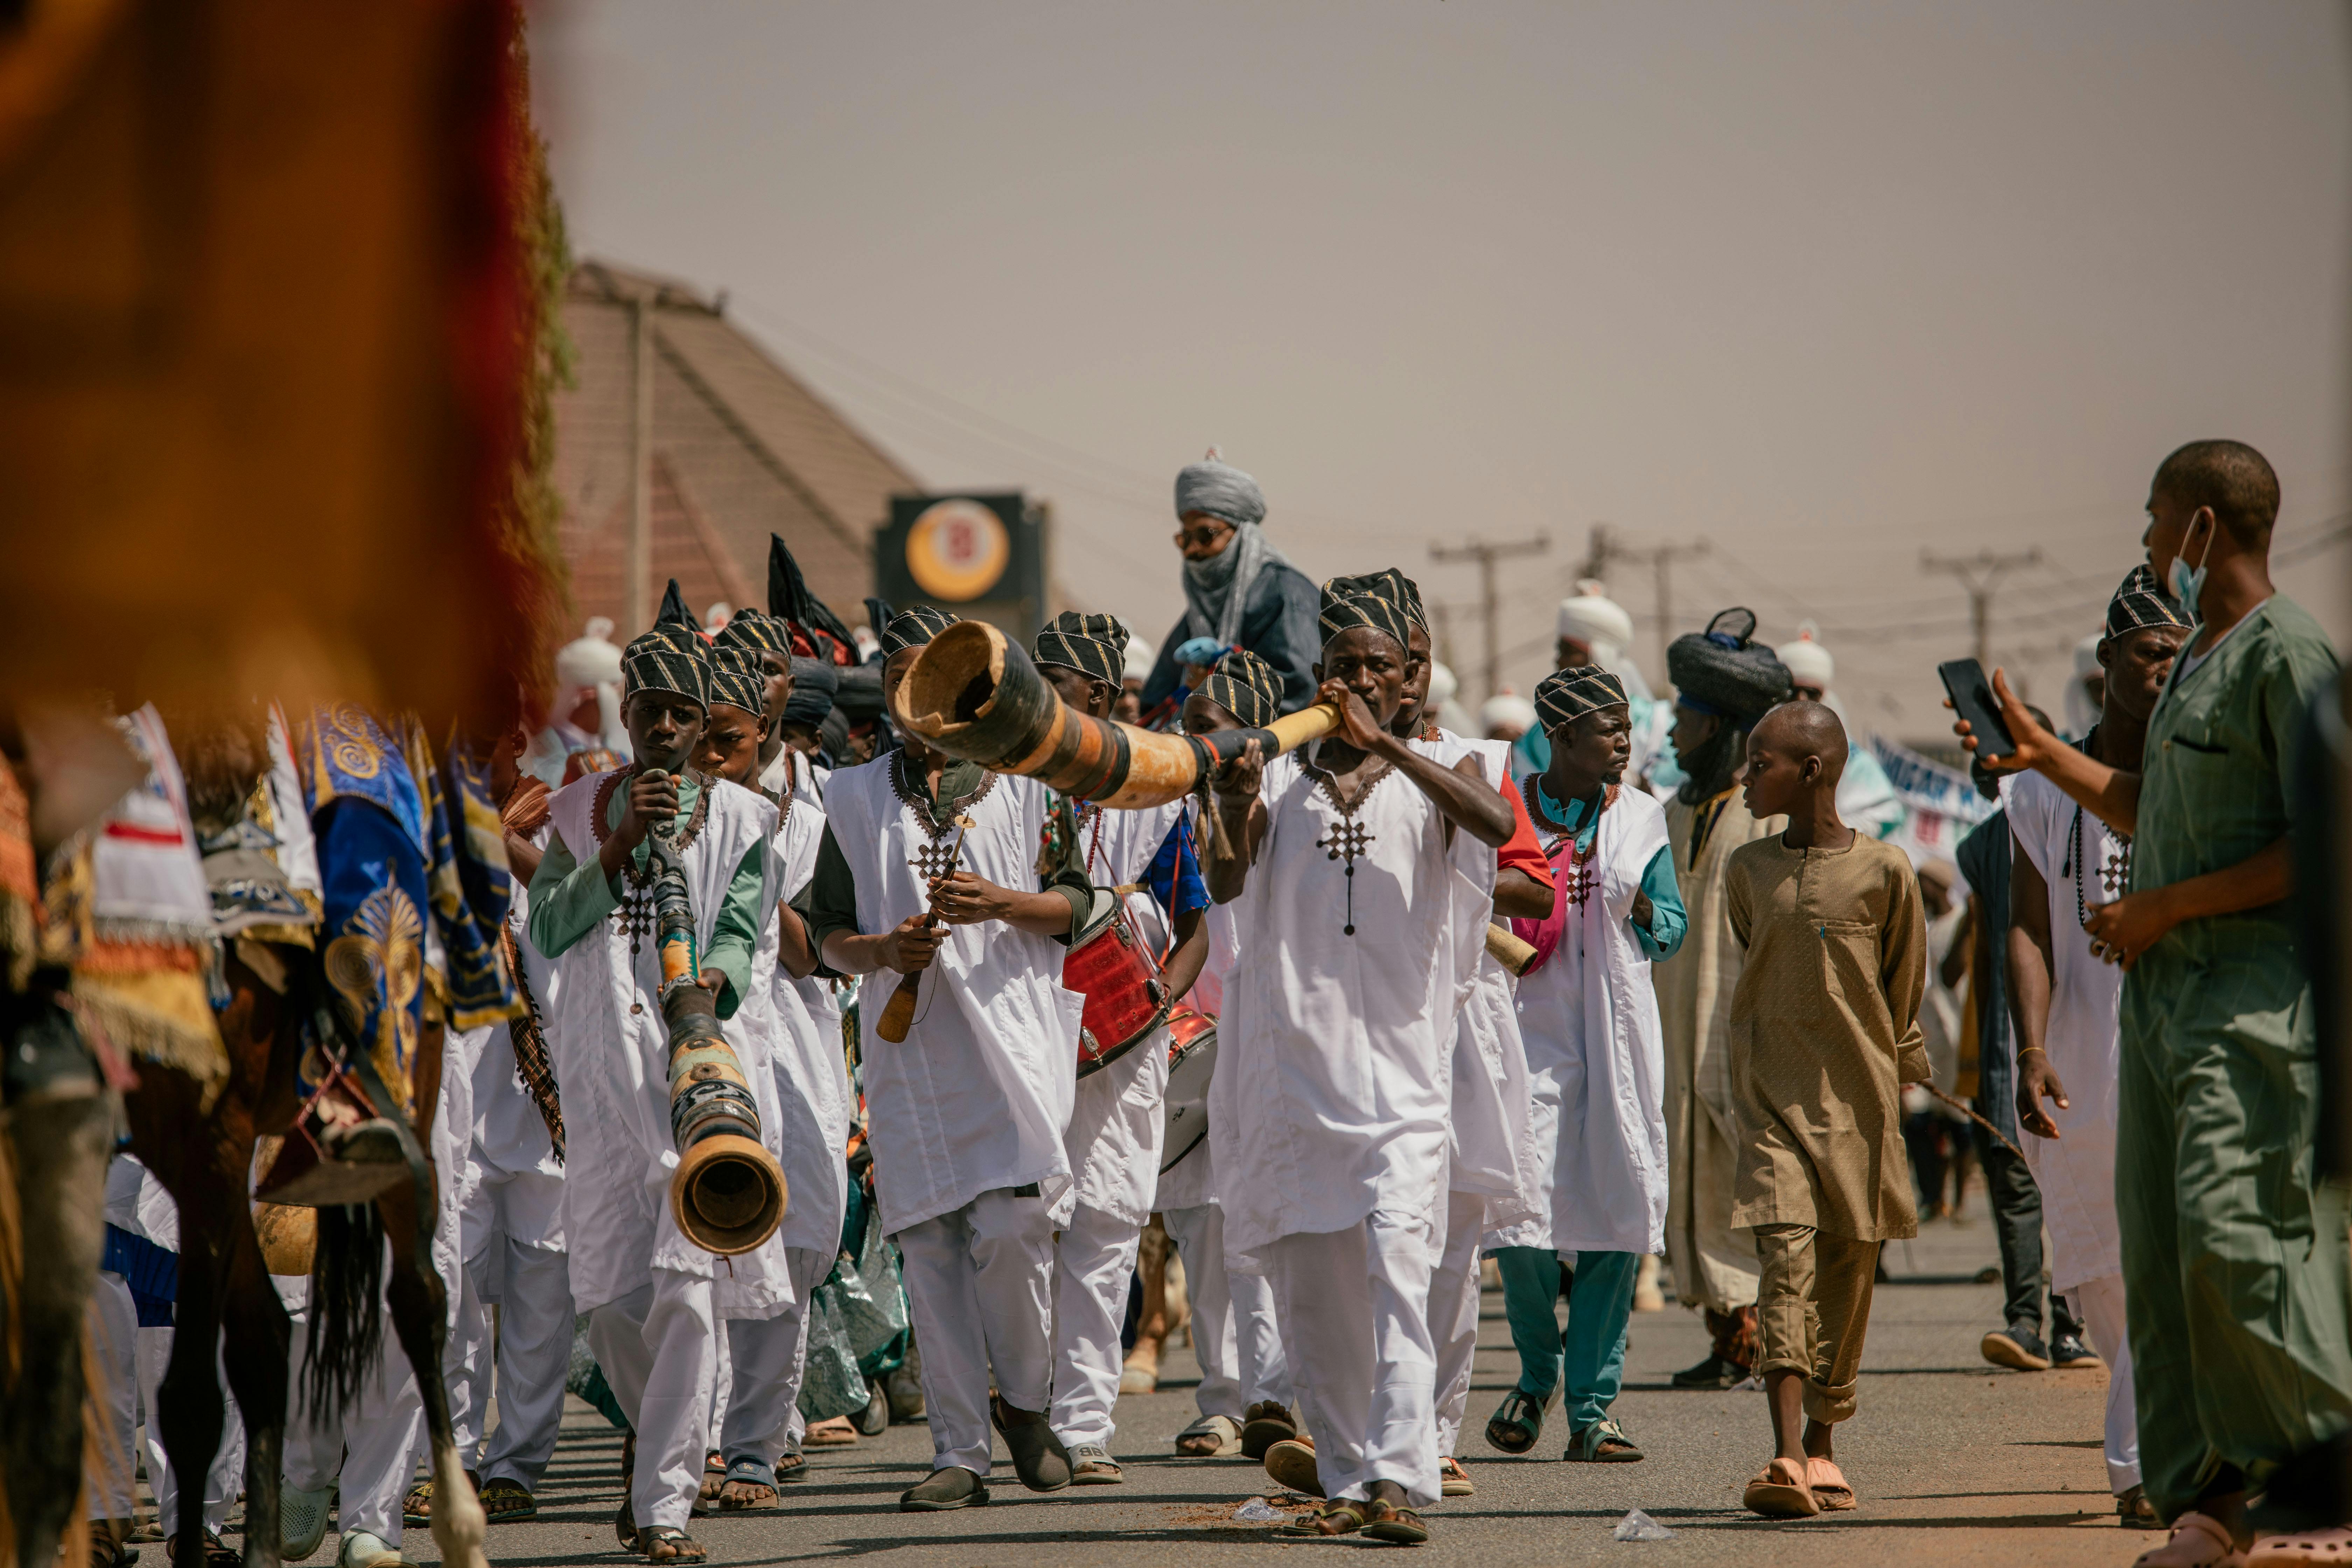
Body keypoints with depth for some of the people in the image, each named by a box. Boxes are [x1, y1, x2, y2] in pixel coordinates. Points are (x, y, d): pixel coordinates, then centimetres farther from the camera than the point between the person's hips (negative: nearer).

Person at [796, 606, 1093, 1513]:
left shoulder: (1025, 779, 8)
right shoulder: (854, 797, 14)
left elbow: (1082, 903, 6)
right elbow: (827, 932, 14)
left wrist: (1001, 903, -12)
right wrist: (884, 951, -7)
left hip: (1014, 1029, -2)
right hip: (906, 1041, 2)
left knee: (1011, 1229, -13)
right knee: (929, 1248, 0)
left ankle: (1025, 1399, 12)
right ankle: (959, 1454, 4)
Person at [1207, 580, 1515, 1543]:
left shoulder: (1432, 780, 6)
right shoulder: (1277, 780, 9)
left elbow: (1496, 822, -17)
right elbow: (1226, 886, -7)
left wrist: (1384, 744, -21)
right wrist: (1231, 812, -28)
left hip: (1399, 1068, -3)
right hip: (1293, 1066, 3)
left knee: (1398, 1266, -17)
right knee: (1311, 1293, 6)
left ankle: (1400, 1479, -24)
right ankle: (1343, 1481, 16)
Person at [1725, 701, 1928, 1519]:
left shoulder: (1884, 871, -3)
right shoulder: (1747, 870, 5)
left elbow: (1902, 992, 8)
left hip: (1857, 1094, -1)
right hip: (1772, 1091, 1)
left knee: (1848, 1266, 5)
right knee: (1786, 1252, -14)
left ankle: (1821, 1443, 21)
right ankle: (1788, 1458, -23)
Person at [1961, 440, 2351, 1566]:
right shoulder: (2193, 661, 21)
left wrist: (2164, 908, -13)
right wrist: (2044, 755, 31)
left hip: (2255, 995, -9)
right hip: (2163, 990, 10)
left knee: (2234, 1235, -17)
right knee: (2160, 1249, 3)